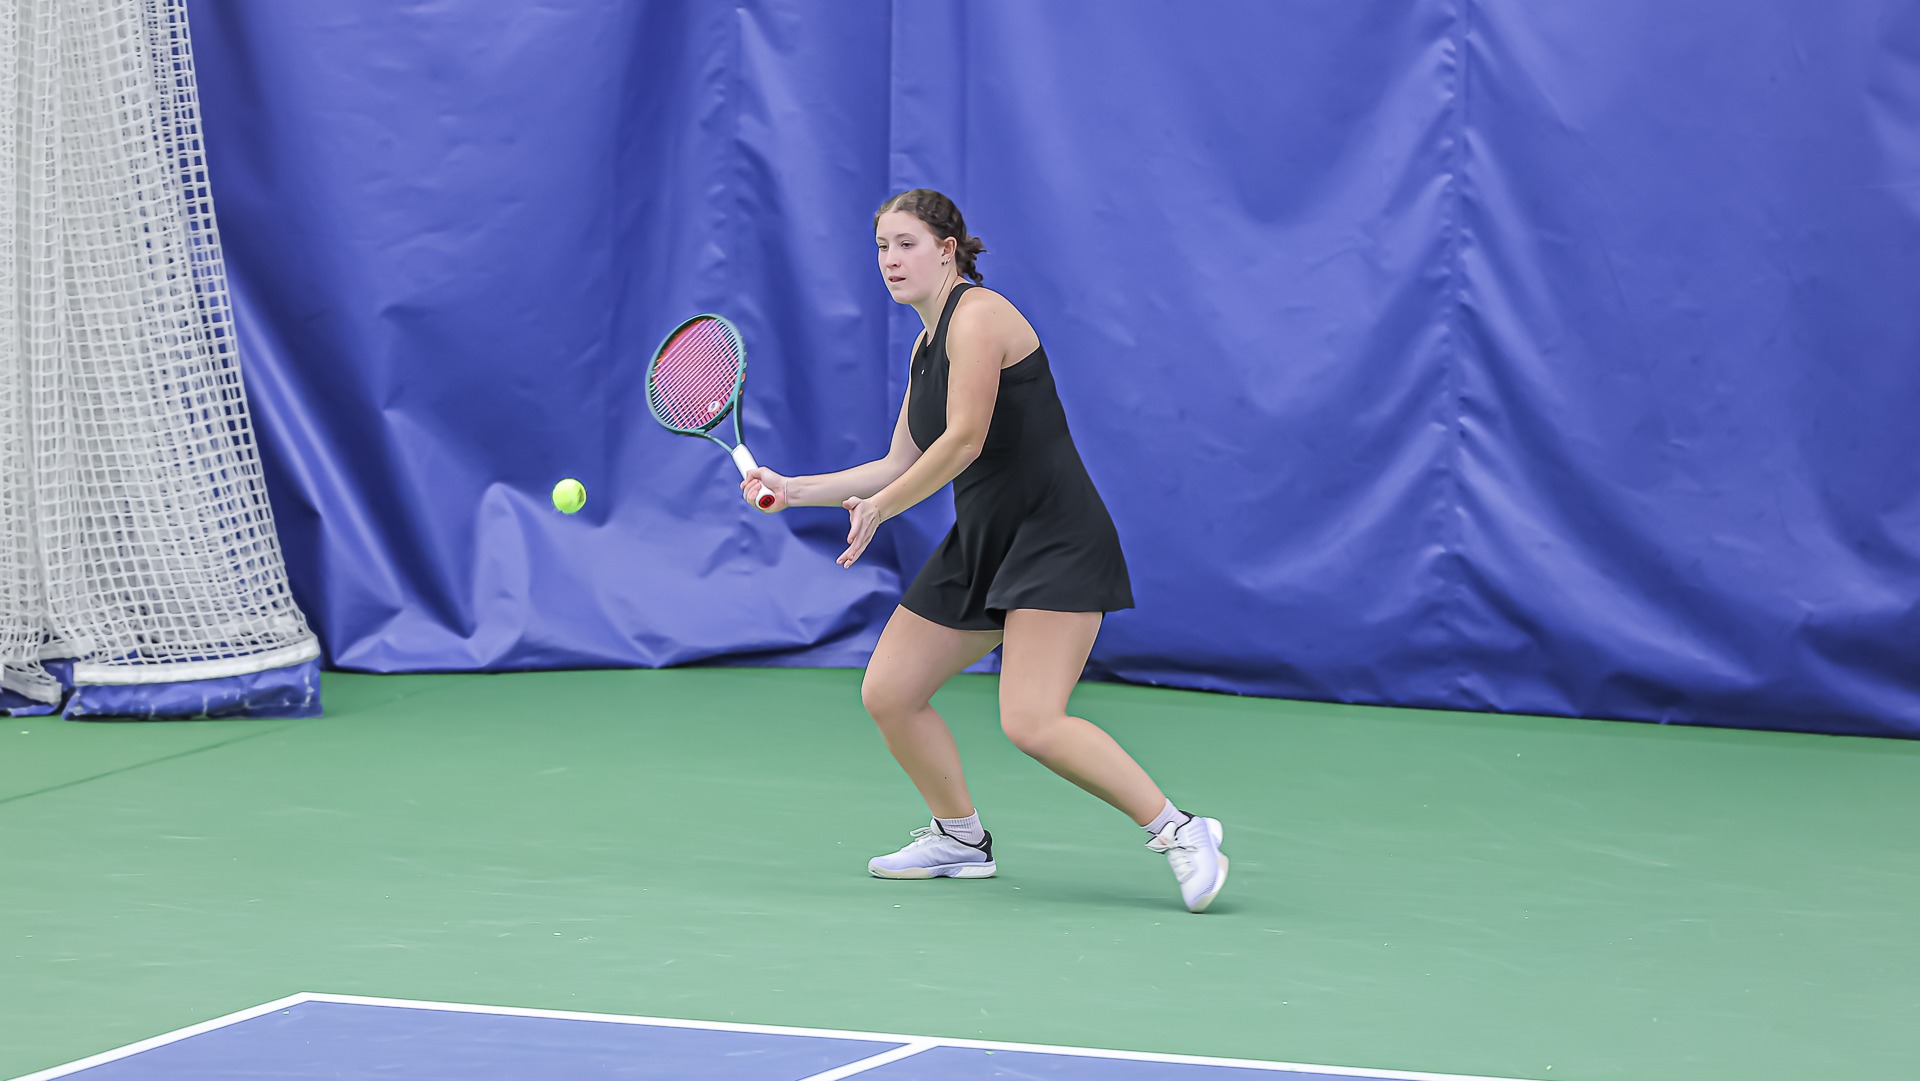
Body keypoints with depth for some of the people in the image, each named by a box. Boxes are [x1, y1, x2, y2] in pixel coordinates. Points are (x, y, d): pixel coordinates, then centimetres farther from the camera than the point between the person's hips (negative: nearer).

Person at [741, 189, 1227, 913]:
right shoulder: (927, 345, 16)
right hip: (979, 545, 10)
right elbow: (901, 466, 21)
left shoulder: (977, 314, -12)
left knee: (1031, 723, -23)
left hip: (1055, 539, -10)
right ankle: (960, 837, 27)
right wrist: (793, 490, 15)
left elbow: (964, 441, -20)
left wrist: (877, 507, -12)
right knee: (888, 693, 8)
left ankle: (1179, 832, -14)